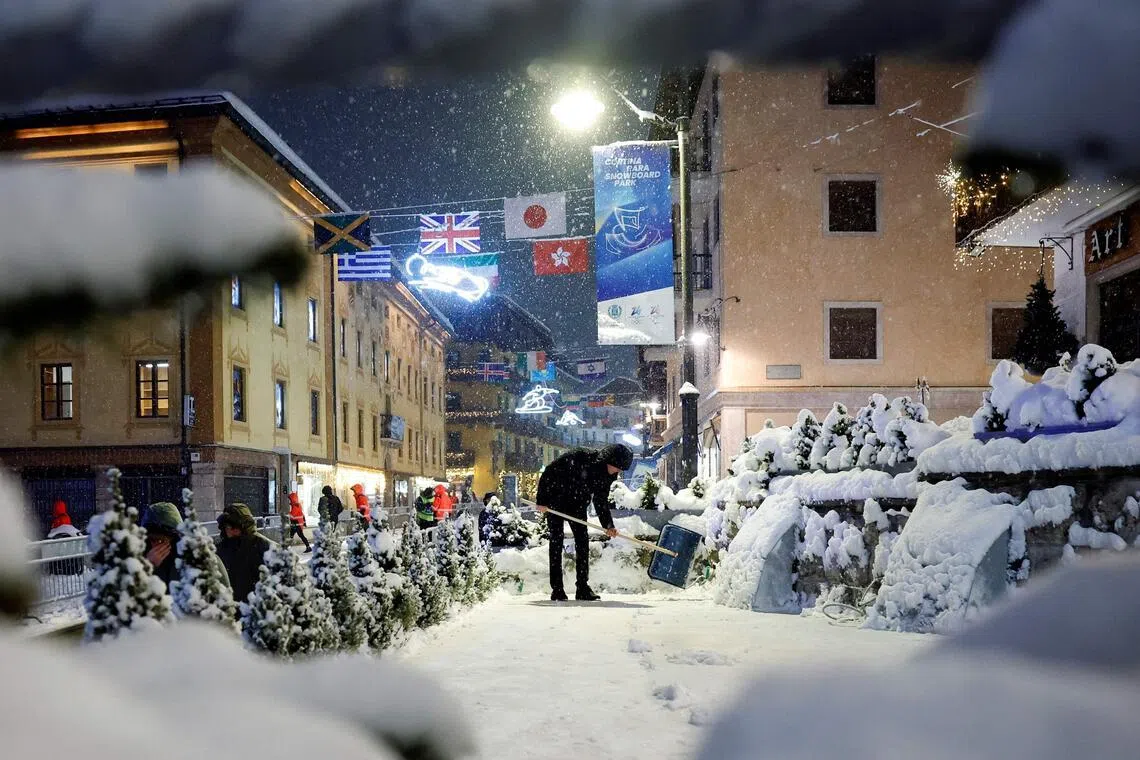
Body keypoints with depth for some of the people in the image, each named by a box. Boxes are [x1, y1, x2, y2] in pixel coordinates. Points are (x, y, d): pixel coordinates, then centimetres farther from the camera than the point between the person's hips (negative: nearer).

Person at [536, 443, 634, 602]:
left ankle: (583, 588, 1)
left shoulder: (608, 476, -10)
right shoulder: (578, 458, -30)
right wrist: (542, 501, -23)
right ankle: (556, 590, -8)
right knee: (556, 539, -9)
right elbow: (548, 473, -24)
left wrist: (608, 525, -5)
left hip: (578, 504, 6)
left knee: (583, 541, -4)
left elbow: (601, 501, 4)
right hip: (556, 500, -6)